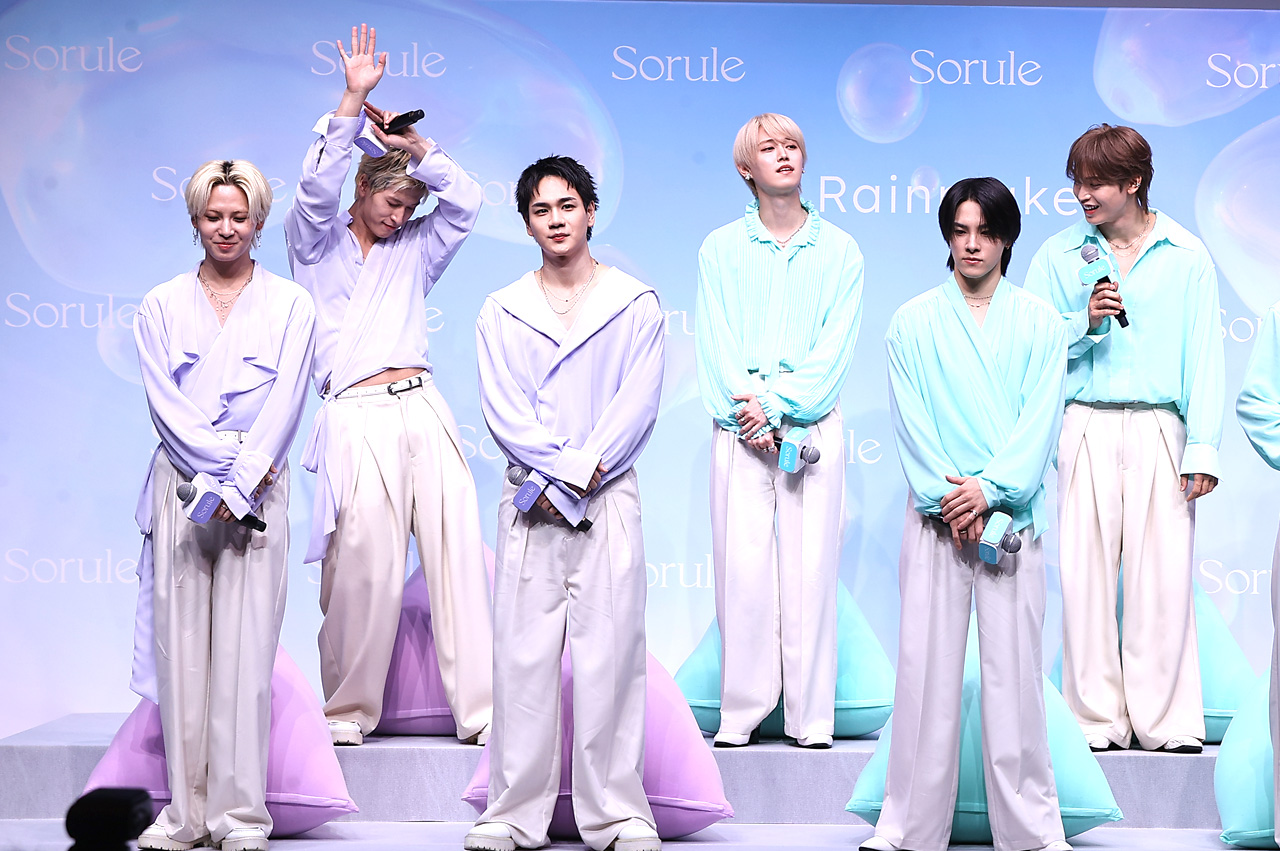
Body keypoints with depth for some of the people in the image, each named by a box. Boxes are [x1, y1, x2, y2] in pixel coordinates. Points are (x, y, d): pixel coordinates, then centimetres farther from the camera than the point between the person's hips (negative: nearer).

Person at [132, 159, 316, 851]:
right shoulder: (161, 306, 11)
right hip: (180, 483, 1)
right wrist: (232, 456, -11)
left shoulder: (290, 304, 8)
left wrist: (240, 483, -10)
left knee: (246, 645, -5)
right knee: (181, 643, -1)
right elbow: (164, 404, 1)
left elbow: (285, 405, 0)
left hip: (258, 487, -1)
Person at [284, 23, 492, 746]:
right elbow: (317, 188, -2)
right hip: (357, 416, -4)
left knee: (459, 552, -5)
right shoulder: (319, 247, 15)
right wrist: (355, 98, -8)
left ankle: (481, 709, -6)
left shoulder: (413, 252, 24)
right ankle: (348, 712, 3)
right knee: (366, 565, -9)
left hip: (424, 408, 4)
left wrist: (412, 144, 7)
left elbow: (466, 202, 15)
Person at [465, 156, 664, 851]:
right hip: (530, 500, 1)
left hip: (611, 498, -1)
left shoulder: (635, 304, 8)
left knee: (611, 651, -3)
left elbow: (637, 403, -1)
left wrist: (583, 474, -11)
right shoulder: (501, 312, 11)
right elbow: (503, 410, 1)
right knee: (523, 653, -1)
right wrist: (567, 469, -12)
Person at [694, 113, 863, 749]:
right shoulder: (720, 250, 10)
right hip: (739, 430, 0)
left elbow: (835, 349, 0)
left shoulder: (840, 251, 9)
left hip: (813, 426, 0)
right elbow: (715, 347, 3)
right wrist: (747, 419, -10)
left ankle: (811, 716, 2)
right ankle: (739, 713, 3)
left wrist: (776, 403, -12)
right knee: (741, 568, -4)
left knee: (810, 566, -3)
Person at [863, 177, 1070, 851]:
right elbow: (911, 421, 2)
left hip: (1012, 512, 0)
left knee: (1014, 666, -1)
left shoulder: (1040, 323, 9)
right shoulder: (913, 321, 9)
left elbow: (1041, 419, 0)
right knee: (926, 664, -2)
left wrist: (990, 489, -13)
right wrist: (947, 499, -10)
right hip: (936, 513, 0)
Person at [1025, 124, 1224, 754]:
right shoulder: (1058, 255, 10)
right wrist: (1084, 321, -9)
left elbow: (1204, 357, 4)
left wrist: (1203, 447, -3)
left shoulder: (1186, 256, 7)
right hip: (1086, 429, 1)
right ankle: (1096, 719, 6)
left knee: (1162, 572, -5)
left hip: (1159, 428, -1)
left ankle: (1168, 720, 4)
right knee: (1086, 572, -2)